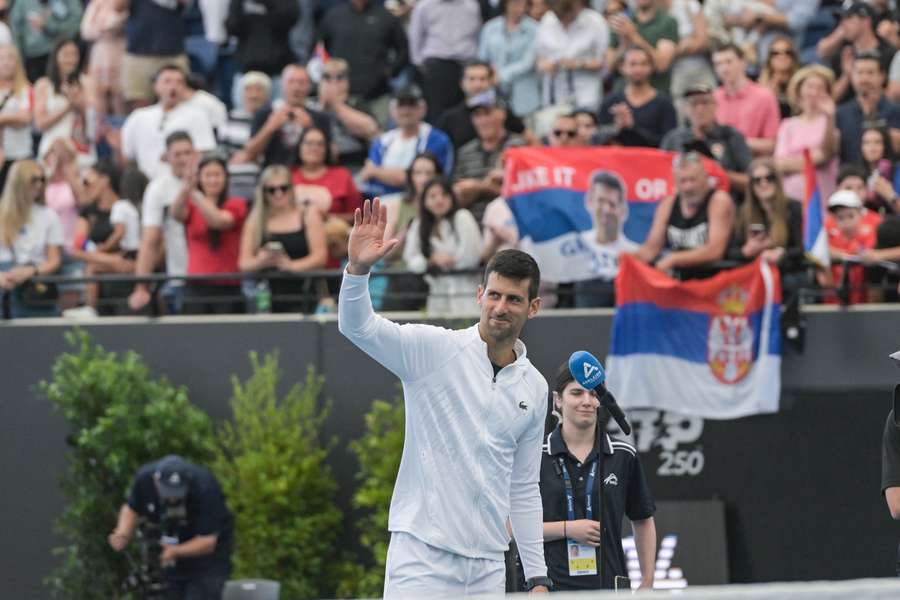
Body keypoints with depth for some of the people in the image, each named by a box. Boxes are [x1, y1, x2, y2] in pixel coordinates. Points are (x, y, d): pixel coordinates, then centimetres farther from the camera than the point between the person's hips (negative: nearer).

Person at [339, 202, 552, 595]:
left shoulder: (534, 389, 13)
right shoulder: (433, 350, -1)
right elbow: (357, 327, -16)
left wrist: (537, 577, 16)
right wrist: (358, 268, -35)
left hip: (488, 569, 5)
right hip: (421, 558, -5)